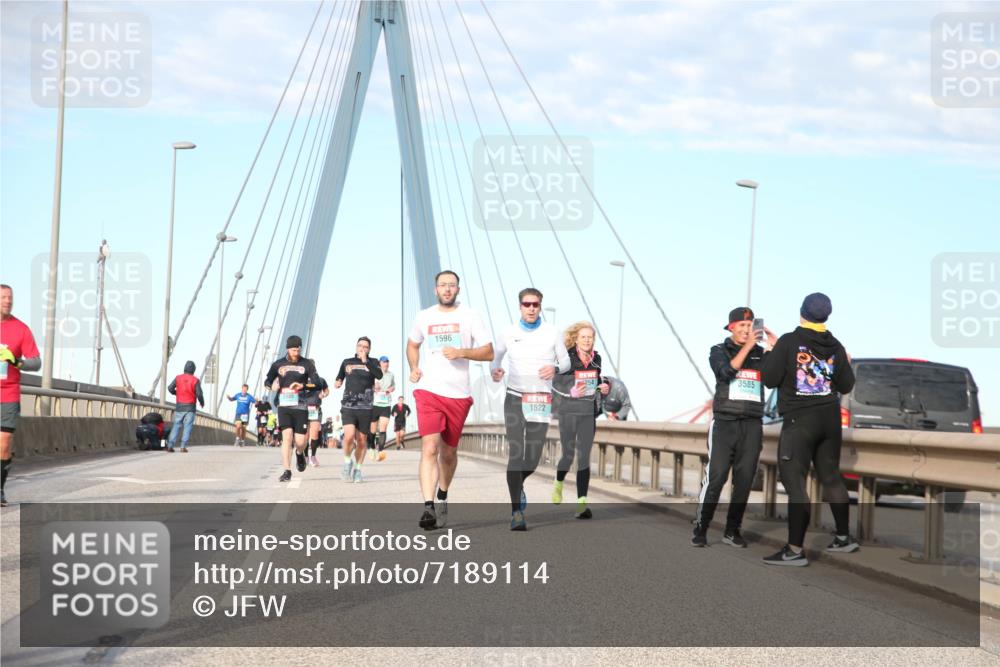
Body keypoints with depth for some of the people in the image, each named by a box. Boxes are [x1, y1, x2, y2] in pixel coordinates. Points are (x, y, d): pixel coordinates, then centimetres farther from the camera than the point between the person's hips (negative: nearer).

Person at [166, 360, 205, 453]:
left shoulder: (178, 378, 1)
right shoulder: (195, 380, -6)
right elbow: (199, 394, -11)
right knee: (187, 427, 0)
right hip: (190, 407, -2)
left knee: (176, 426, 7)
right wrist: (202, 403, 8)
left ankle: (170, 446, -2)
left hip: (179, 406, 2)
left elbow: (170, 388, -5)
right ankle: (183, 447, -9)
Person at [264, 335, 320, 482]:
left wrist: (303, 385, -23)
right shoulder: (278, 364, 8)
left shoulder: (307, 364, 4)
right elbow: (267, 381, 18)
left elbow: (316, 383, -5)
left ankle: (300, 454, 35)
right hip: (284, 406, 1)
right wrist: (272, 385, -7)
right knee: (287, 436, -13)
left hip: (300, 407, 0)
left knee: (300, 441, -3)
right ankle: (287, 472, -9)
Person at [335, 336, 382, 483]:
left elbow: (379, 375, -12)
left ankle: (357, 469, 22)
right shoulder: (347, 362, 12)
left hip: (365, 407, 0)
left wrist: (365, 361, -14)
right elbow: (339, 377, 27)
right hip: (348, 406, 0)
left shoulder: (372, 362, 8)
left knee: (362, 440, 4)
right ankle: (347, 462, 4)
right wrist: (337, 383, 5)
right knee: (349, 436, -20)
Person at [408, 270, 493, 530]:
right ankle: (428, 508, -25)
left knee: (448, 452, 12)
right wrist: (413, 368, 9)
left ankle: (442, 498, 37)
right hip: (429, 392, 0)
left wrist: (461, 353, -15)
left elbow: (488, 353, 0)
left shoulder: (470, 316, 2)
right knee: (430, 447, -17)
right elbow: (412, 344, 27)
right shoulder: (424, 316, 9)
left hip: (459, 394, 0)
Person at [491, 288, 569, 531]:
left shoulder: (551, 333, 1)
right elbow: (495, 358, 14)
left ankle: (518, 483, 38)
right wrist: (494, 371, -8)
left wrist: (555, 368, -12)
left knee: (533, 458, 2)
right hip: (515, 399, -1)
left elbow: (566, 361, 10)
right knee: (515, 453, -14)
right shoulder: (508, 334, 1)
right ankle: (517, 512, -15)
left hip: (541, 402, 1)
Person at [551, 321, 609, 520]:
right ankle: (558, 484, 39)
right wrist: (571, 392, -25)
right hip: (568, 412, -3)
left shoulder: (596, 359, 6)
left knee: (584, 458, -3)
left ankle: (581, 503, -6)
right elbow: (555, 386, -9)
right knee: (568, 455, 5)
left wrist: (602, 388, 1)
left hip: (588, 414, 3)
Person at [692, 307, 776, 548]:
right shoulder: (719, 351, 5)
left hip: (752, 424, 3)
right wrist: (747, 347, -16)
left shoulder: (761, 353, 11)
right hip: (725, 422, -3)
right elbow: (727, 372, -14)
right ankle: (700, 529, -4)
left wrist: (775, 348, -15)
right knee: (715, 477, -10)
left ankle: (732, 531, 8)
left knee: (744, 480, 1)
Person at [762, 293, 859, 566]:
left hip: (799, 421, -6)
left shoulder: (788, 342, -12)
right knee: (831, 477, 18)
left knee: (794, 481, -5)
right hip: (830, 419, 6)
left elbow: (770, 379, -10)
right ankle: (843, 538, 27)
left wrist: (771, 353, 5)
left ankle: (795, 550, -10)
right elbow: (846, 386, 9)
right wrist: (845, 364, 27)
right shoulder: (835, 346, 4)